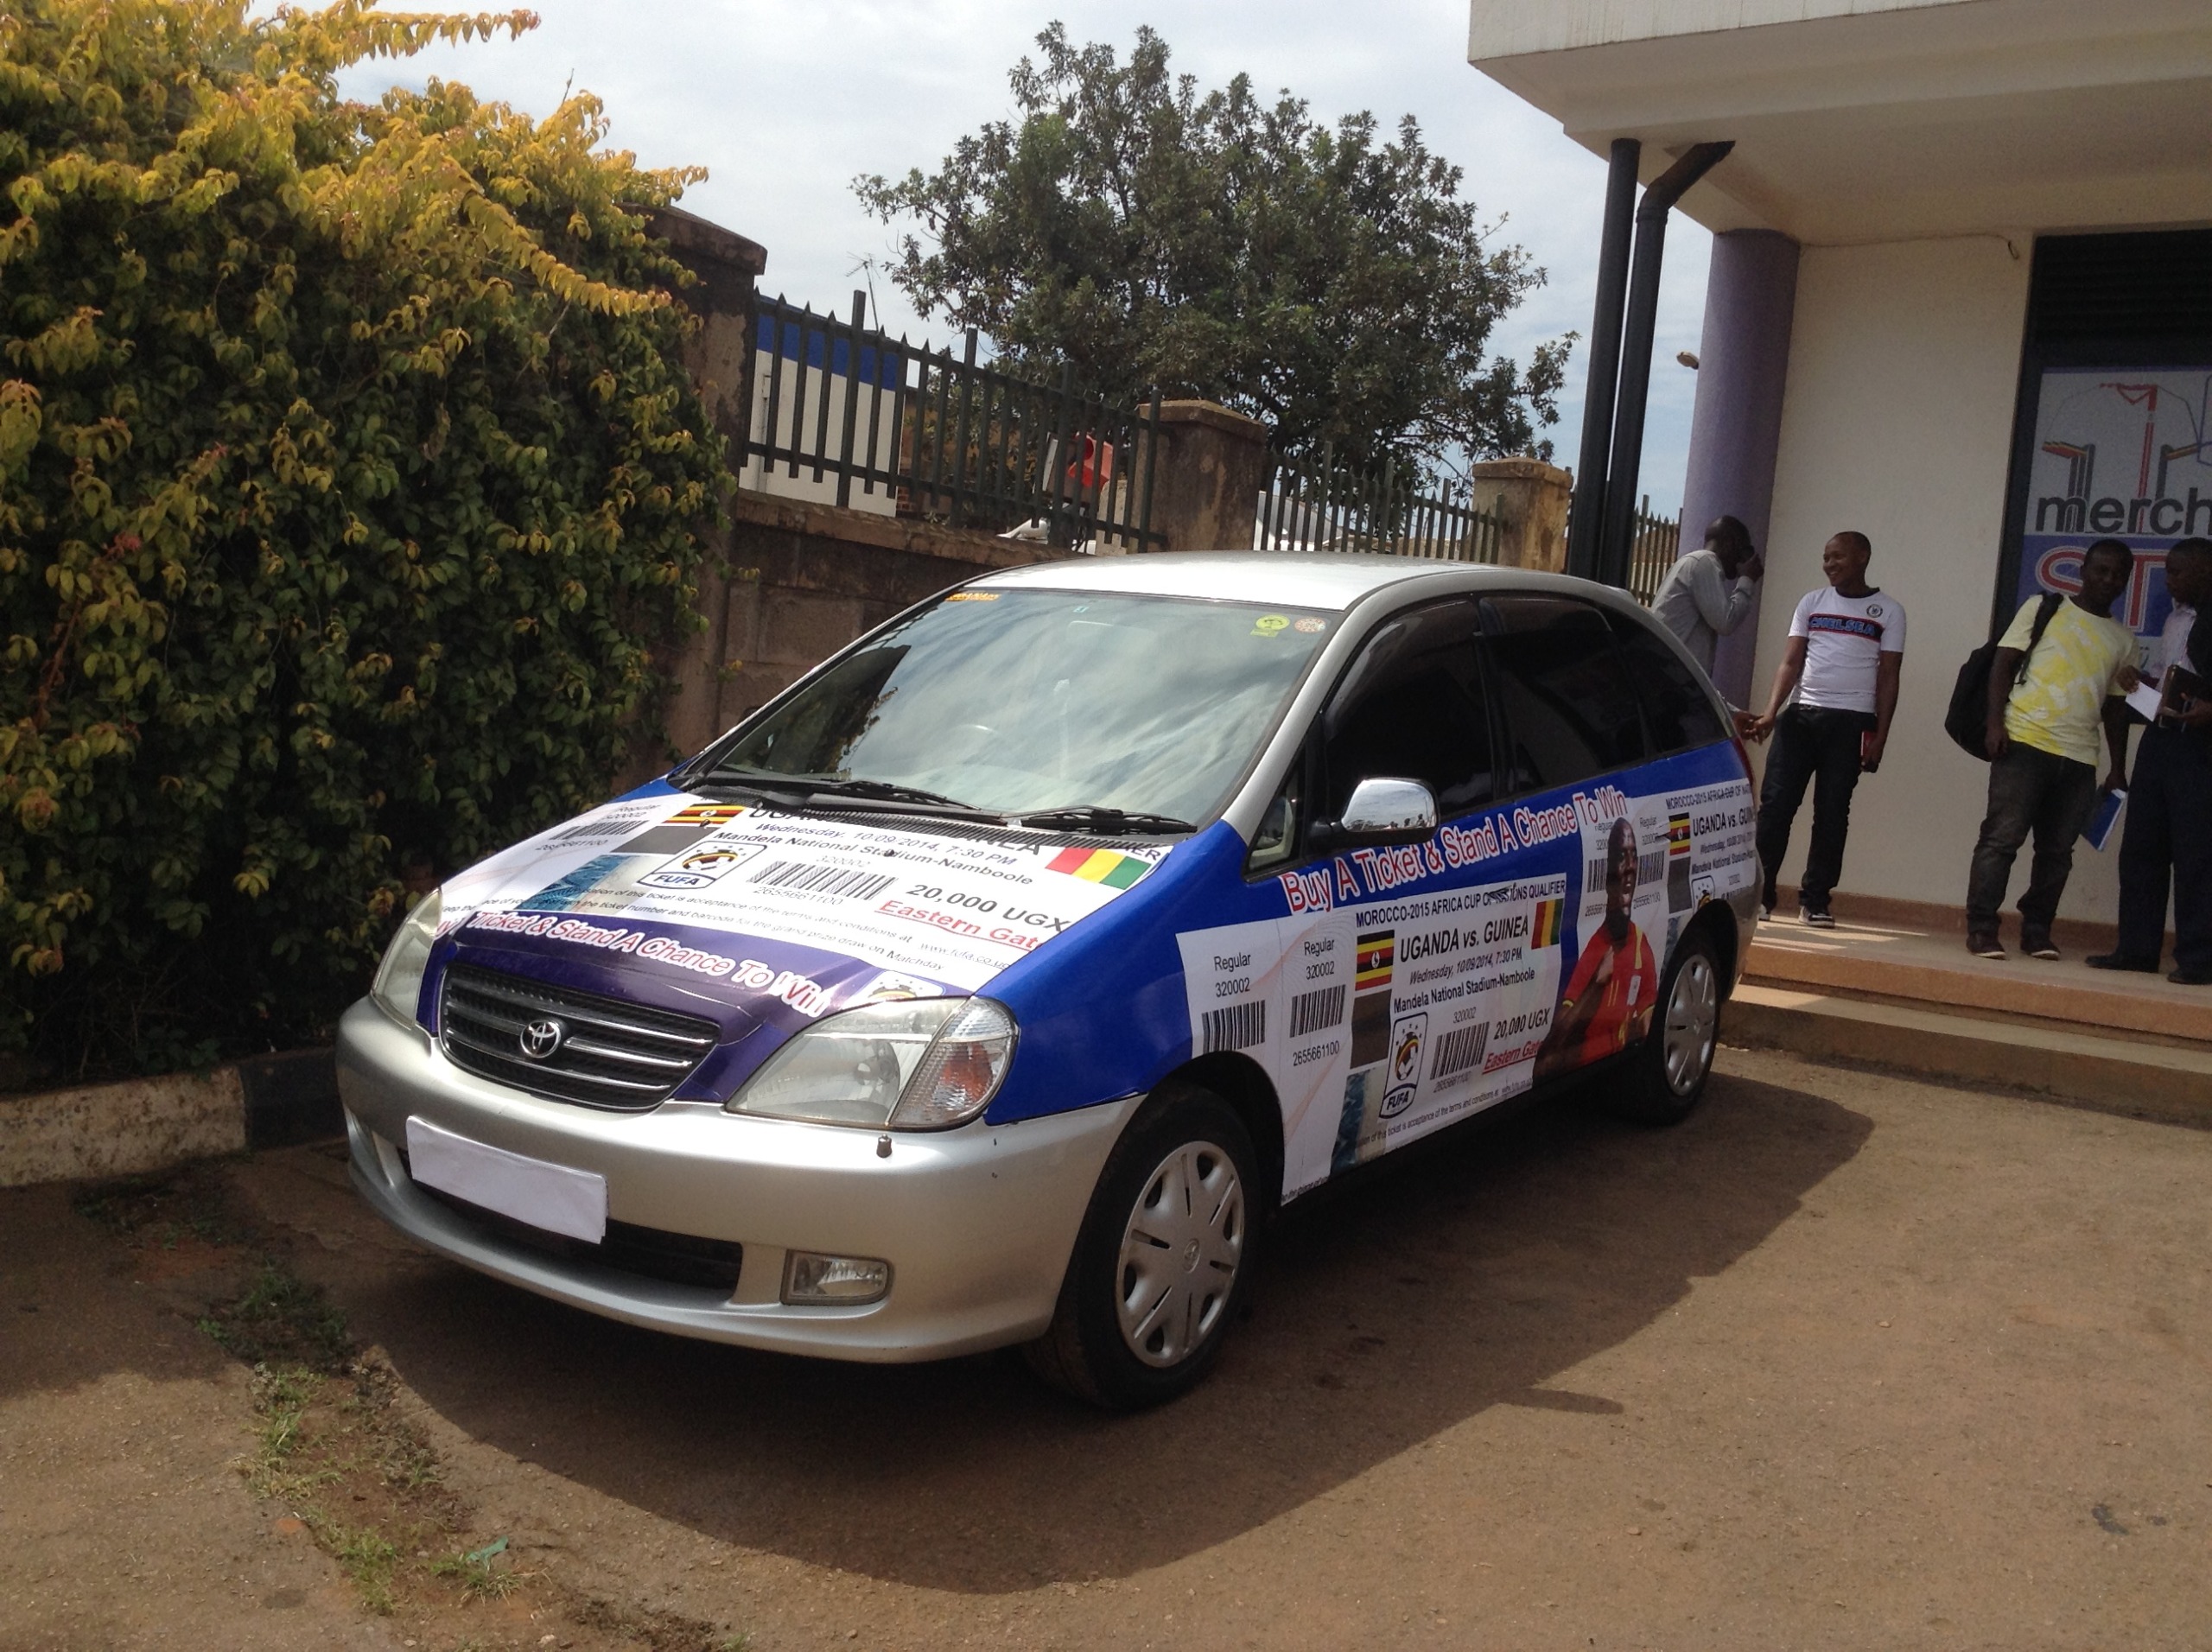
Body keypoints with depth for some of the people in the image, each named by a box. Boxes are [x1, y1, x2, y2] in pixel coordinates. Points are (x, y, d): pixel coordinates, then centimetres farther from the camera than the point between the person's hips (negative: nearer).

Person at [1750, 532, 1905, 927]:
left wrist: (1879, 737, -3)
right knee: (1775, 804, -5)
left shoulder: (1889, 611, 5)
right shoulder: (1811, 603, 11)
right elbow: (1790, 662, 6)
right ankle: (1759, 893, 0)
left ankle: (1815, 900, 7)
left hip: (1851, 721, -2)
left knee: (1832, 812, 1)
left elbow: (1888, 678, 4)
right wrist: (1771, 712, -9)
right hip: (1801, 714, 2)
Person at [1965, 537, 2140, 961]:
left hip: (2079, 758, 4)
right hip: (2024, 742, -4)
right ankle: (1981, 930, -4)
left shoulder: (2123, 639, 17)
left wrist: (2118, 770, 14)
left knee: (2057, 851, 5)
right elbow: (2003, 664, 2)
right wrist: (1995, 723, -11)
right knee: (2002, 838, -7)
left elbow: (2116, 707, 19)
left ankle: (2037, 931, 15)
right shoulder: (2043, 609, 7)